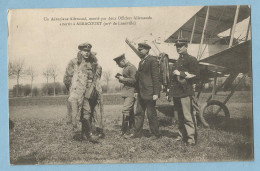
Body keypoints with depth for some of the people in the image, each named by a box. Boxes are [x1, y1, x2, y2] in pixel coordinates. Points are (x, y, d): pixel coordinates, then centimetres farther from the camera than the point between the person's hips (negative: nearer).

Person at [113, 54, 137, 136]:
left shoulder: (131, 67, -11)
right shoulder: (125, 68, 18)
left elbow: (134, 80, -18)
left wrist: (123, 79, -16)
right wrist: (120, 78, 6)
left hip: (131, 93, -10)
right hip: (126, 93, 10)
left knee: (125, 110, -14)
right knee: (130, 111, 12)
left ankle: (124, 131, -12)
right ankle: (132, 128, 19)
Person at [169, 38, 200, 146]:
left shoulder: (191, 60, -3)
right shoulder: (177, 61, 21)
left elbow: (195, 75, -11)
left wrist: (180, 74, -12)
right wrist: (170, 90, 21)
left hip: (185, 92, -8)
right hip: (176, 92, 8)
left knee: (188, 116, -9)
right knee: (180, 116, 12)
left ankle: (192, 138, -5)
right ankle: (182, 135, 21)